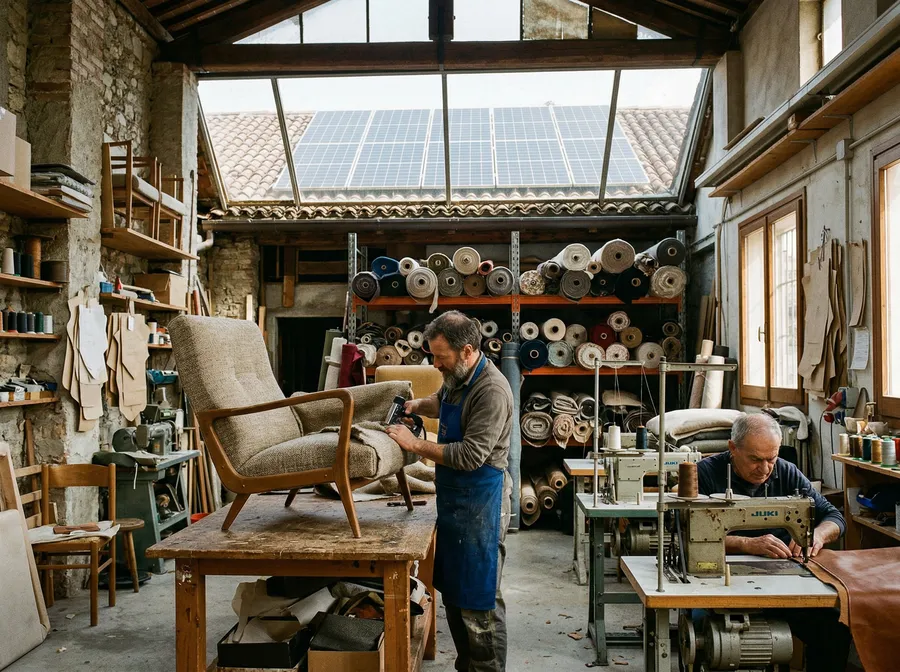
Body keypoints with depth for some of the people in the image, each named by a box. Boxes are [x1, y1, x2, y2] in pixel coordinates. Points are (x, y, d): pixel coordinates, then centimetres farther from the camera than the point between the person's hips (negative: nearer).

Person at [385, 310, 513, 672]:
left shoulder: (491, 390, -21)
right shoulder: (457, 377, 7)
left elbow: (470, 455, -26)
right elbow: (442, 401, 30)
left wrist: (416, 444, -22)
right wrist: (417, 405, 11)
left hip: (479, 502, -9)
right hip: (452, 497, 10)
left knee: (478, 600, -1)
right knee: (452, 591, 17)